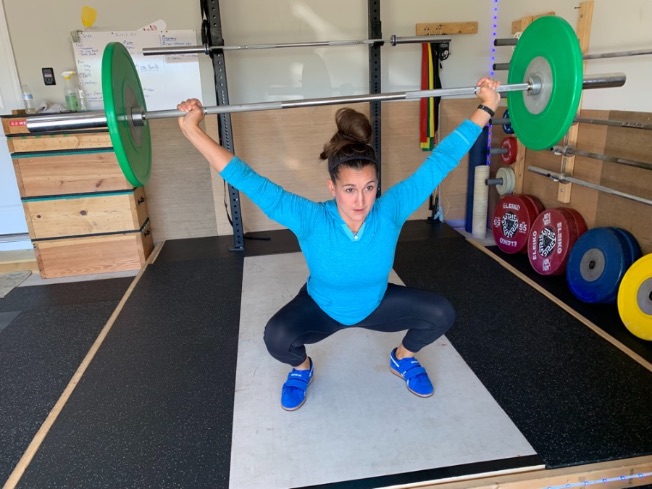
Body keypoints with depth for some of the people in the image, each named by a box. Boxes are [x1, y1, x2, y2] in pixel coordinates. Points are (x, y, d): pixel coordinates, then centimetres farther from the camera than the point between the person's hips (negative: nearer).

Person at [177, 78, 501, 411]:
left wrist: (486, 108, -26)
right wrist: (192, 130, -42)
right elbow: (247, 180, -37)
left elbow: (441, 159, -27)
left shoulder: (390, 211, -30)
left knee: (441, 313, -17)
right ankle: (302, 368, 8)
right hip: (321, 309, -2)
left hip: (376, 304, 2)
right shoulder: (311, 220, -35)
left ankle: (403, 358, 16)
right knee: (277, 337, -29)